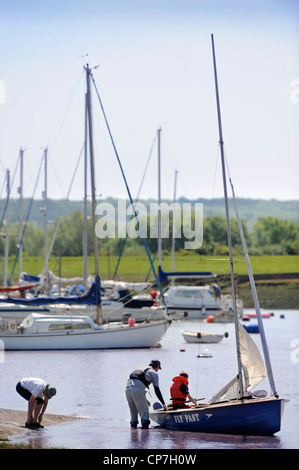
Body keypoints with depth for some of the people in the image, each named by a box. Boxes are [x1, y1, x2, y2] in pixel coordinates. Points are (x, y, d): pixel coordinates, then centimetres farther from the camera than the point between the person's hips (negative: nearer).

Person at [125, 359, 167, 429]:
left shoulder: (141, 369, 33)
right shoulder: (154, 373, 12)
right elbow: (156, 390, 6)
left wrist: (145, 400, 41)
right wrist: (163, 404, 11)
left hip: (128, 387, 6)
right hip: (137, 389, -6)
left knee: (133, 412, 17)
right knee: (144, 412, -1)